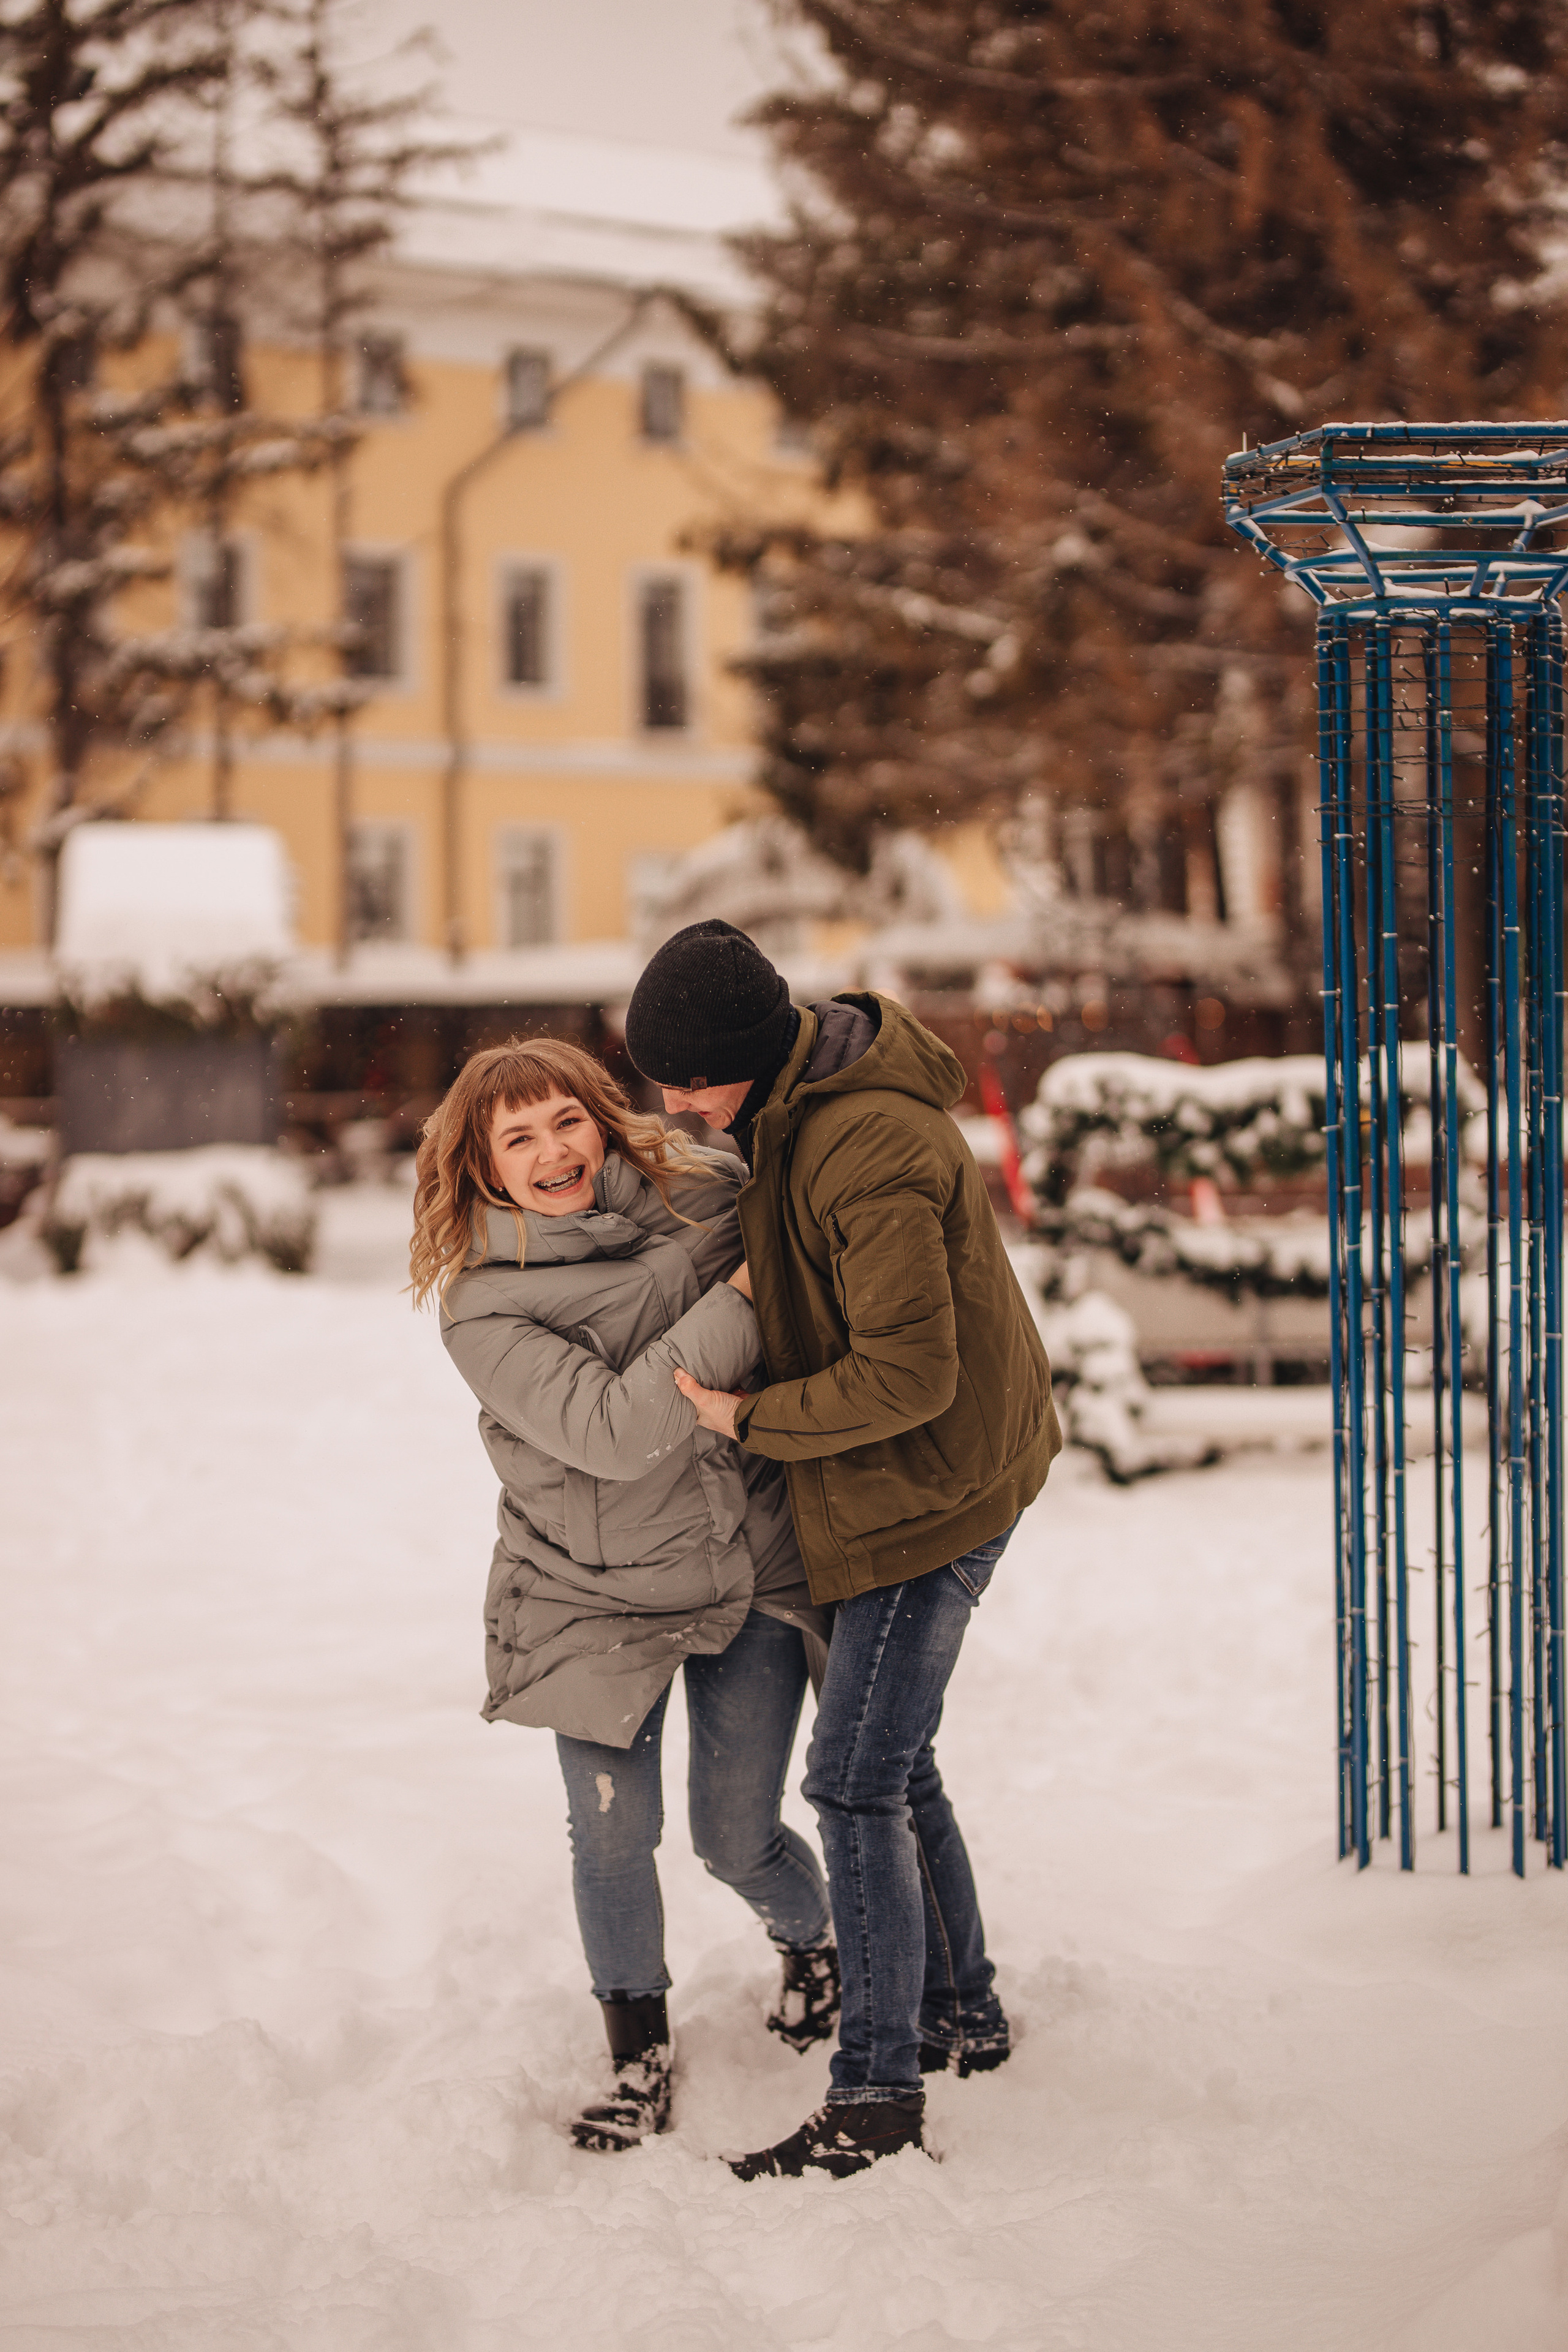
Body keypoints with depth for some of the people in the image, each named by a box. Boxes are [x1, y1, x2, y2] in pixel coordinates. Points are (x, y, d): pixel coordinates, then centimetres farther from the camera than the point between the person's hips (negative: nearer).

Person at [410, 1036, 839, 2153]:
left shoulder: (702, 1191, -8)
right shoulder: (483, 1305, -17)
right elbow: (611, 1429, -28)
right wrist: (743, 1303, -29)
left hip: (749, 1574, 2)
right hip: (595, 1598, -1)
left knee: (737, 1837, 6)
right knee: (614, 1837, 1)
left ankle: (814, 1939, 41)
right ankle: (639, 2050, 25)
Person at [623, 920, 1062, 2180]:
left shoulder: (868, 1155, -28)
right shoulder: (803, 1095, 3)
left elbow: (906, 1377, -28)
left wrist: (751, 1421, -17)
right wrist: (754, 1274, 6)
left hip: (927, 1493, -10)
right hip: (909, 1484, 10)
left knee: (858, 1781, -7)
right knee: (892, 1762, 19)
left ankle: (877, 2091, -1)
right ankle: (963, 2012, 32)